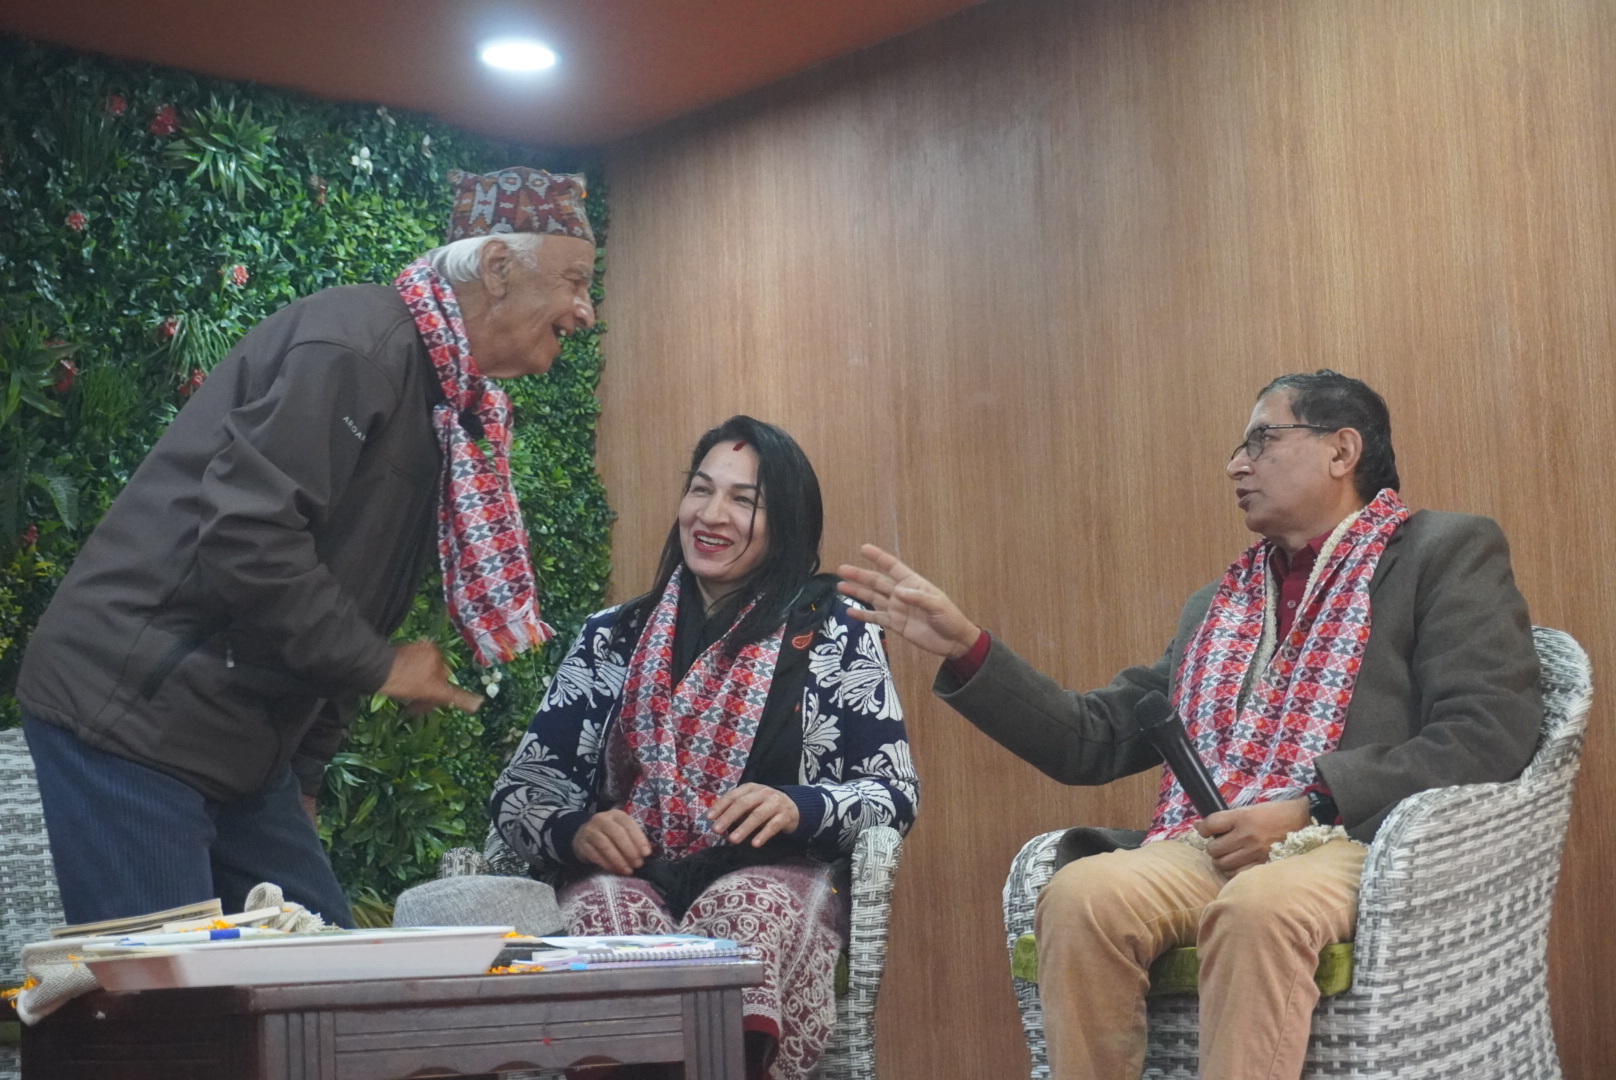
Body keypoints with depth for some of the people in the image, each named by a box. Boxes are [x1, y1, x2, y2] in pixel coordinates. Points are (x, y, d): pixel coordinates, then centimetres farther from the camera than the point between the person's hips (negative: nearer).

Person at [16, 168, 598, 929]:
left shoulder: (451, 400, 12)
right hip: (127, 716, -9)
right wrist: (381, 668, -15)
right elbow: (246, 538, -26)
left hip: (241, 745, 10)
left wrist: (303, 774, 15)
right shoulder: (356, 341, -17)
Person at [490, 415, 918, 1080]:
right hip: (628, 882, 2)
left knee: (743, 911, -36)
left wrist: (799, 806, -18)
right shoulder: (610, 639, 14)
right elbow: (521, 788, 11)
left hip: (772, 885, -2)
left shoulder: (834, 636, 8)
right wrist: (576, 831, -13)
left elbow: (895, 792, 4)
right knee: (605, 905, -33)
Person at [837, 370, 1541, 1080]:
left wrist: (1308, 805, -15)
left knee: (1259, 904, -38)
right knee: (1082, 893, -28)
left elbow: (1490, 733, -6)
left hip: (1359, 840, -4)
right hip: (1209, 848, 5)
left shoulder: (1445, 553, 8)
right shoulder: (1218, 604, 26)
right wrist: (965, 648, 11)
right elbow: (1095, 739, 22)